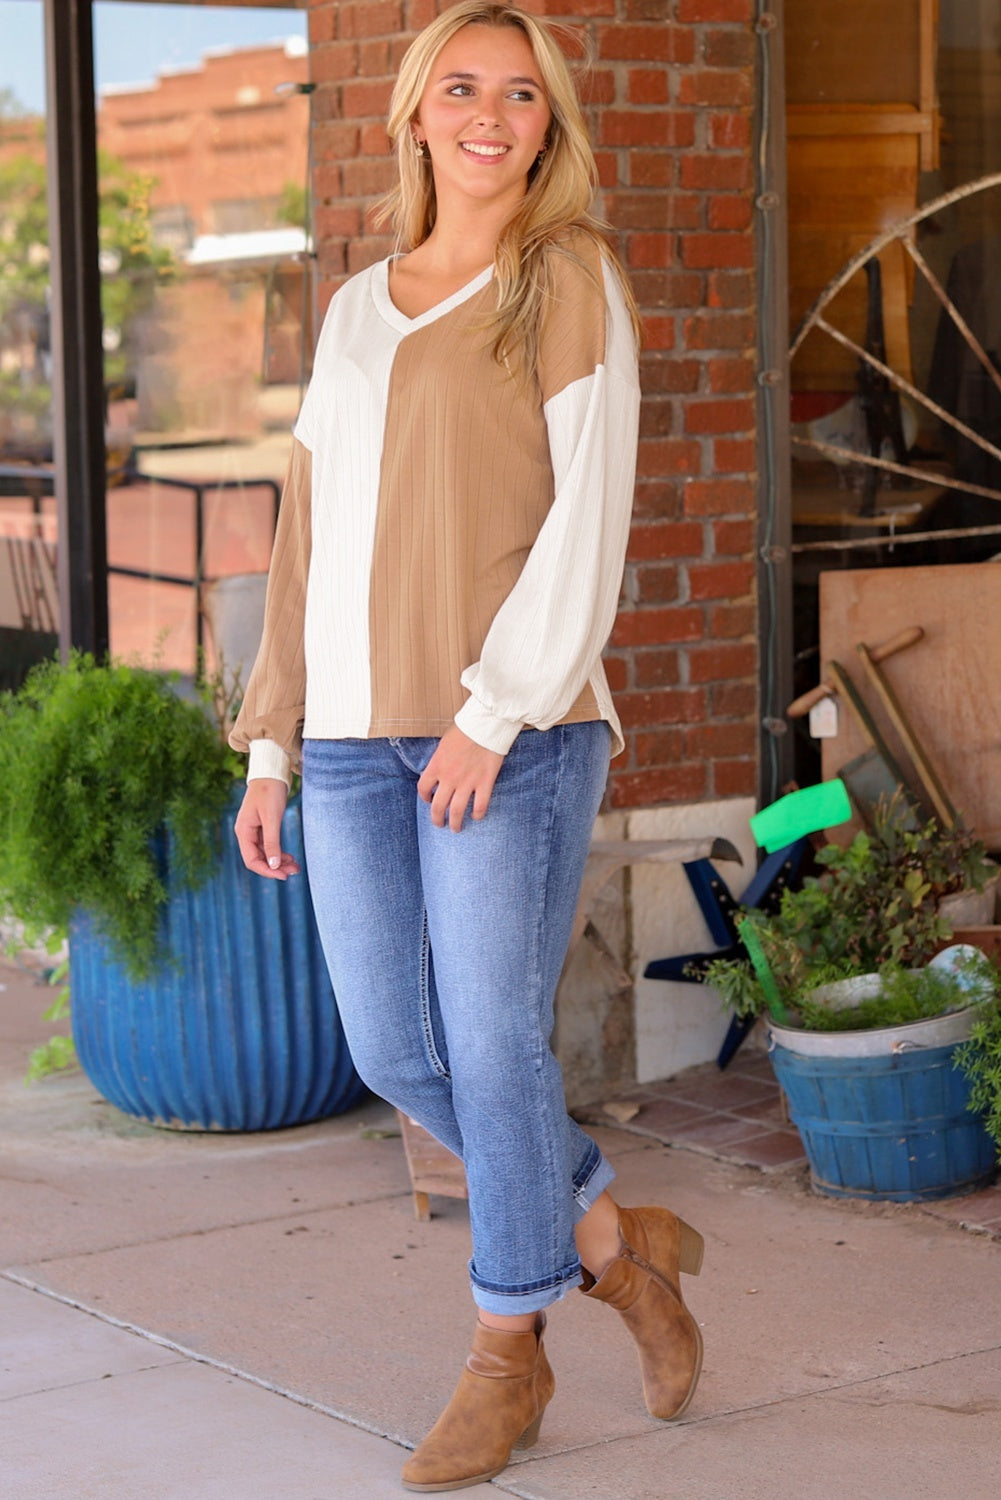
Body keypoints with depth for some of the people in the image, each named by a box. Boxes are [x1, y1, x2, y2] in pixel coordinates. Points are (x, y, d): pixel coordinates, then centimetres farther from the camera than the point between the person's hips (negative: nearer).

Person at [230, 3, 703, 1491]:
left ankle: (505, 1358, 14)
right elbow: (309, 543, 17)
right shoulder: (359, 312, 17)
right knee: (398, 1054, 4)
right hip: (356, 733, 6)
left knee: (493, 1045, -4)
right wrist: (269, 751, 12)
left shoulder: (570, 280, 0)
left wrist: (492, 712, -17)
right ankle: (615, 1239, 26)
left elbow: (590, 515, -9)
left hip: (513, 726, -6)